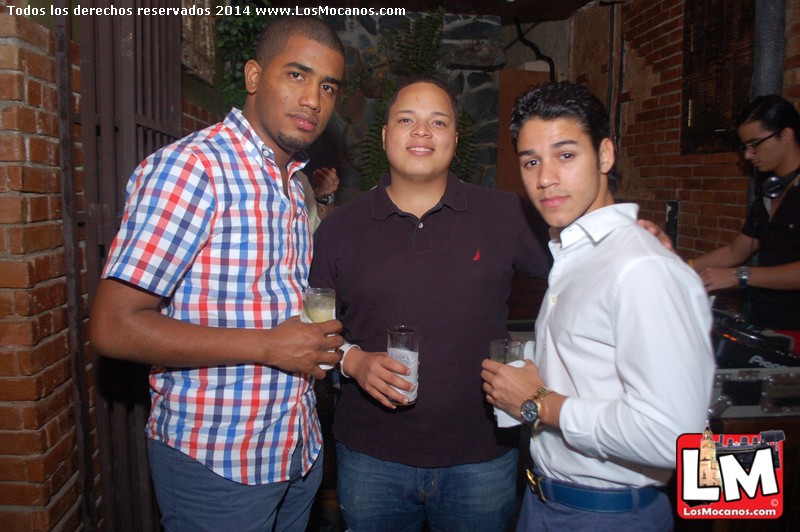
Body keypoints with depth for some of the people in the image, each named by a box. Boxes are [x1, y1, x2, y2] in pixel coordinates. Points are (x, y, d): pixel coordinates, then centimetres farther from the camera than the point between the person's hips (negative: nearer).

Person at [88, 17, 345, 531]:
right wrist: (268, 345, -22)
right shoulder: (190, 167, -18)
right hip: (216, 463, -8)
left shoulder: (294, 183, 10)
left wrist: (322, 340, 1)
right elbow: (115, 327, -22)